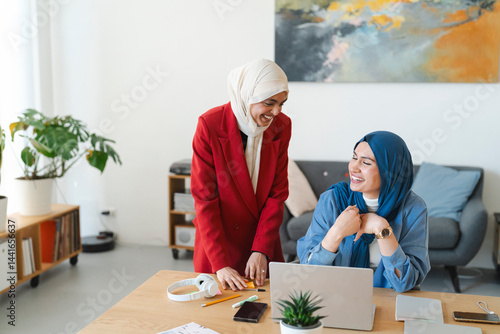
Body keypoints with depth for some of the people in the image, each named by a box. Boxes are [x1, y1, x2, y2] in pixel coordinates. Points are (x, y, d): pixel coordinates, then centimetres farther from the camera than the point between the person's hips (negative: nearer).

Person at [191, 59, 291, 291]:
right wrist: (220, 263, -21)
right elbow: (204, 198, -17)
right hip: (218, 242, -3)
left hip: (263, 244, 3)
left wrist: (261, 250, -13)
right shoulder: (210, 125, -17)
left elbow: (277, 194, -4)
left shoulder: (281, 126, -6)